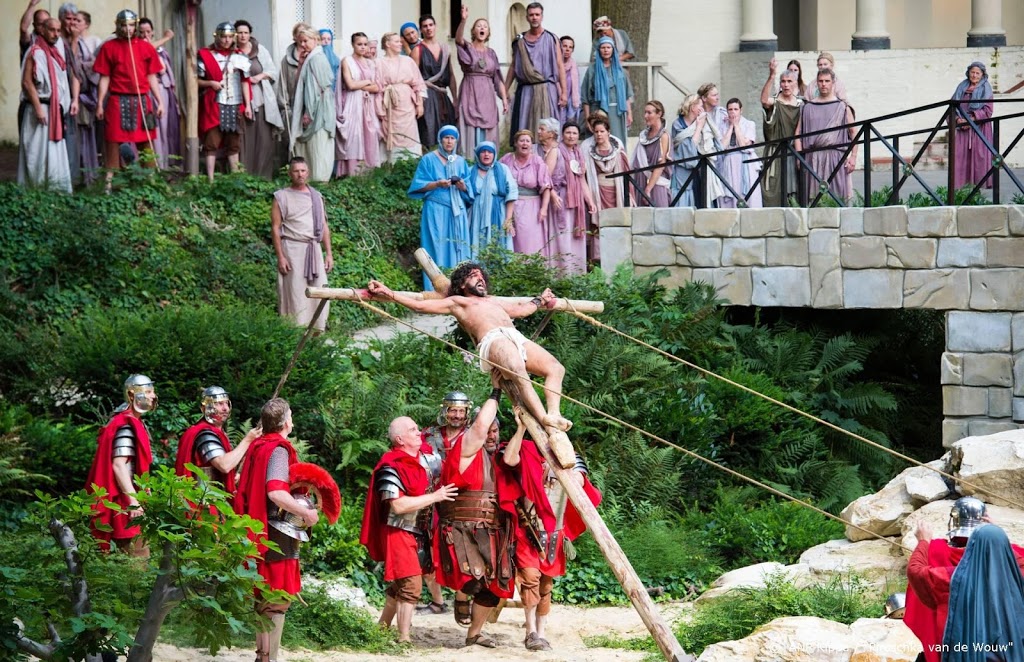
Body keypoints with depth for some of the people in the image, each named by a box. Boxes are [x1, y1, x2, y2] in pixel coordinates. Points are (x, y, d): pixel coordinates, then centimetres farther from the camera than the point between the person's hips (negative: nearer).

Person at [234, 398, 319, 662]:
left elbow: (247, 489, 19)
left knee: (265, 599, 17)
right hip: (278, 535, -9)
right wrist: (306, 513, -18)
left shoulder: (258, 447, 11)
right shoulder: (278, 450, -15)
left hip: (261, 531, 9)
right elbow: (275, 492, -28)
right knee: (277, 600, -5)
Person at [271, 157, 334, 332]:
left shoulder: (316, 196, 16)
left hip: (313, 249, 5)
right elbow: (275, 228, -3)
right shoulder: (282, 197, 2)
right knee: (295, 293, -7)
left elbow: (324, 227, 18)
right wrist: (280, 257, -10)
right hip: (292, 250, -5)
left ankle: (318, 330, 4)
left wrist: (329, 253, 11)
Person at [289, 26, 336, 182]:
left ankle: (319, 178, -5)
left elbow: (316, 87, -19)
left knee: (317, 146, -7)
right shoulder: (311, 58, 15)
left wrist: (309, 112, -20)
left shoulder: (316, 59, -15)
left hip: (317, 109, -10)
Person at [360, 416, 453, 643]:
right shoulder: (390, 467, -18)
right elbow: (398, 505, -25)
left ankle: (382, 628, 31)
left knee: (400, 586, 17)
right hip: (399, 534, -8)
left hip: (419, 534, 8)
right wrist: (435, 497, -20)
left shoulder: (424, 460, 6)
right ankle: (404, 639, -8)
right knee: (411, 586, -12)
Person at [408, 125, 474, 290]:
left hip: (457, 212, 4)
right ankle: (435, 290, -8)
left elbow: (469, 191, 13)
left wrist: (463, 186, -9)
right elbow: (419, 186, -3)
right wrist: (437, 184, -18)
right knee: (437, 249, -8)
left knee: (457, 249, 0)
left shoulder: (461, 162, 13)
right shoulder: (429, 160, 1)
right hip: (436, 211, -4)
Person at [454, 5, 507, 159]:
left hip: (487, 96, 4)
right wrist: (463, 20, -39)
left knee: (487, 135, 2)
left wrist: (504, 99, 3)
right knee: (471, 133, -8)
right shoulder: (467, 48, 2)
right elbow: (458, 38, -21)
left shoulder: (491, 53, 13)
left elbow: (498, 78, 12)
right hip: (470, 94, -4)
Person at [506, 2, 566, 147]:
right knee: (523, 129, -2)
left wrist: (563, 92, -6)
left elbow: (560, 67, 1)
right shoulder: (519, 41, 10)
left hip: (546, 90, -2)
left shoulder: (551, 39, 3)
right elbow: (513, 67, 14)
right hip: (525, 90, 2)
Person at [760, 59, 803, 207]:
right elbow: (764, 100, -27)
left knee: (795, 190, 3)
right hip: (777, 154, -4)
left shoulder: (801, 104, 11)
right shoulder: (775, 103, -2)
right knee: (776, 191, -8)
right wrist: (771, 76, -37)